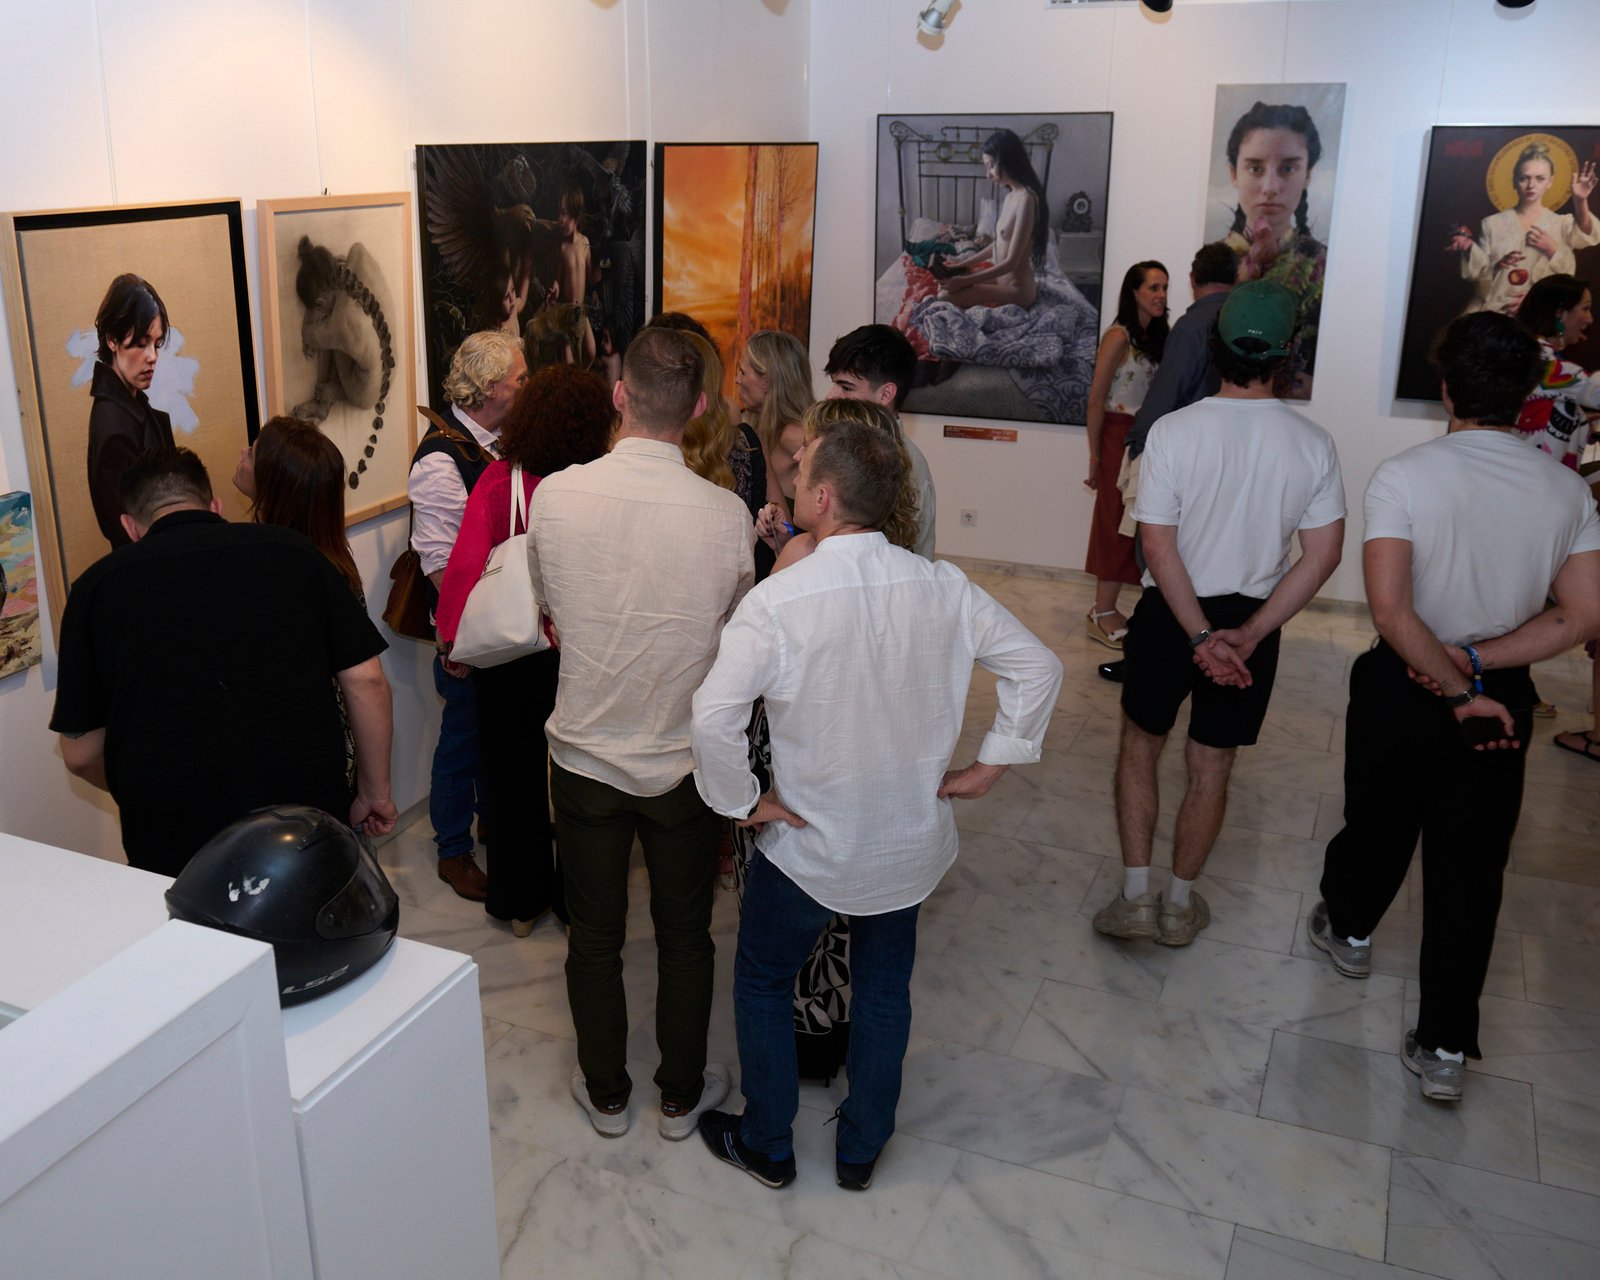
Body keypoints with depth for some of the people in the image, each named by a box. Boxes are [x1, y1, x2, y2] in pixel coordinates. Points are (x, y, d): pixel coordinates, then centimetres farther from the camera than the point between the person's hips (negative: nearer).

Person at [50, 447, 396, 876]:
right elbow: (366, 681, -2)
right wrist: (375, 793, 10)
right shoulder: (292, 551, 0)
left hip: (174, 845, 0)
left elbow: (81, 753, 3)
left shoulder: (98, 585, 1)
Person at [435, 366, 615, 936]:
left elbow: (466, 563, -19)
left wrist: (452, 637, -7)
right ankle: (575, 899, 31)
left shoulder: (500, 479, -15)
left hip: (508, 653, 0)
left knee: (512, 775, 17)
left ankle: (519, 903, 30)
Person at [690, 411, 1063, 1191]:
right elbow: (1039, 667, -4)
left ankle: (767, 1146, 38)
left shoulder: (778, 600, -24)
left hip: (809, 843, -4)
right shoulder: (943, 588, -11)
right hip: (913, 842, 4)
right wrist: (992, 763, 3)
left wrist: (741, 802, -15)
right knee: (884, 988, 24)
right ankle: (861, 1152, 40)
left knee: (762, 981, 21)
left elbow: (714, 717, -30)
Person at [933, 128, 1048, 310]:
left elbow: (1011, 262, -25)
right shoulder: (1011, 195, 5)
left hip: (1016, 290, -10)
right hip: (1002, 277, 10)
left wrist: (964, 281, -23)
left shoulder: (1026, 199, -25)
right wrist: (962, 264, 9)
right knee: (946, 281, 16)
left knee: (946, 295, -18)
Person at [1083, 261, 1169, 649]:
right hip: (1120, 437, -7)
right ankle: (1102, 615, 6)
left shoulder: (1157, 335, 12)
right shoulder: (1119, 336, -10)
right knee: (1117, 524, -3)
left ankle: (1105, 610, 16)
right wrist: (1094, 455, -10)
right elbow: (1096, 399, -10)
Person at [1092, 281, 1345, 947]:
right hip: (1252, 619, 2)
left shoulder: (1174, 430, -15)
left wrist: (1203, 634, -15)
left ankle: (1136, 896, 20)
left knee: (1139, 746, 19)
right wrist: (1247, 634, -11)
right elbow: (1323, 554, -8)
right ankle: (1179, 904, 29)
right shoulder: (1313, 443, -8)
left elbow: (1159, 546, -18)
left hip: (1171, 614, -2)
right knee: (1211, 767, 16)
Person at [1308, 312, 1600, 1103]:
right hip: (1504, 697, 2)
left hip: (1401, 684, -2)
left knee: (1379, 821, 22)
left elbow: (1390, 608, -25)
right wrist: (1476, 661, -11)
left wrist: (1457, 688, -15)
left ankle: (1348, 929, 49)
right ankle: (1445, 1047, 14)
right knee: (1471, 868, 8)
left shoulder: (1404, 476, -17)